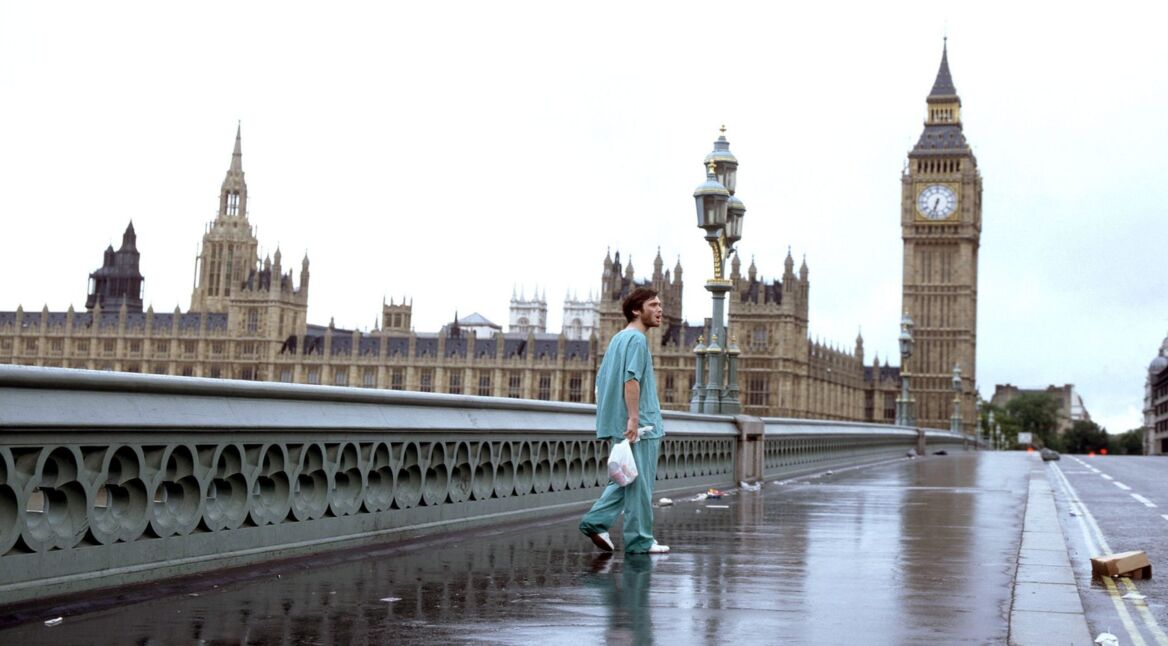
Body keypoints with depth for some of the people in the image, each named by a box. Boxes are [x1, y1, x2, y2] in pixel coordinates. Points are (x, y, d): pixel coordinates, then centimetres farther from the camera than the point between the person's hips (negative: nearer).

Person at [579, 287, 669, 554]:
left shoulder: (618, 338, 19)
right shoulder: (637, 339, -11)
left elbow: (601, 379, 21)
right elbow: (631, 379, -22)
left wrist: (609, 418, 22)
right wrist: (633, 417, -24)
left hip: (620, 425, 9)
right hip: (641, 426, -9)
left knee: (628, 480, 16)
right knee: (640, 484, -3)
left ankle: (596, 521, 7)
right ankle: (640, 540, 2)